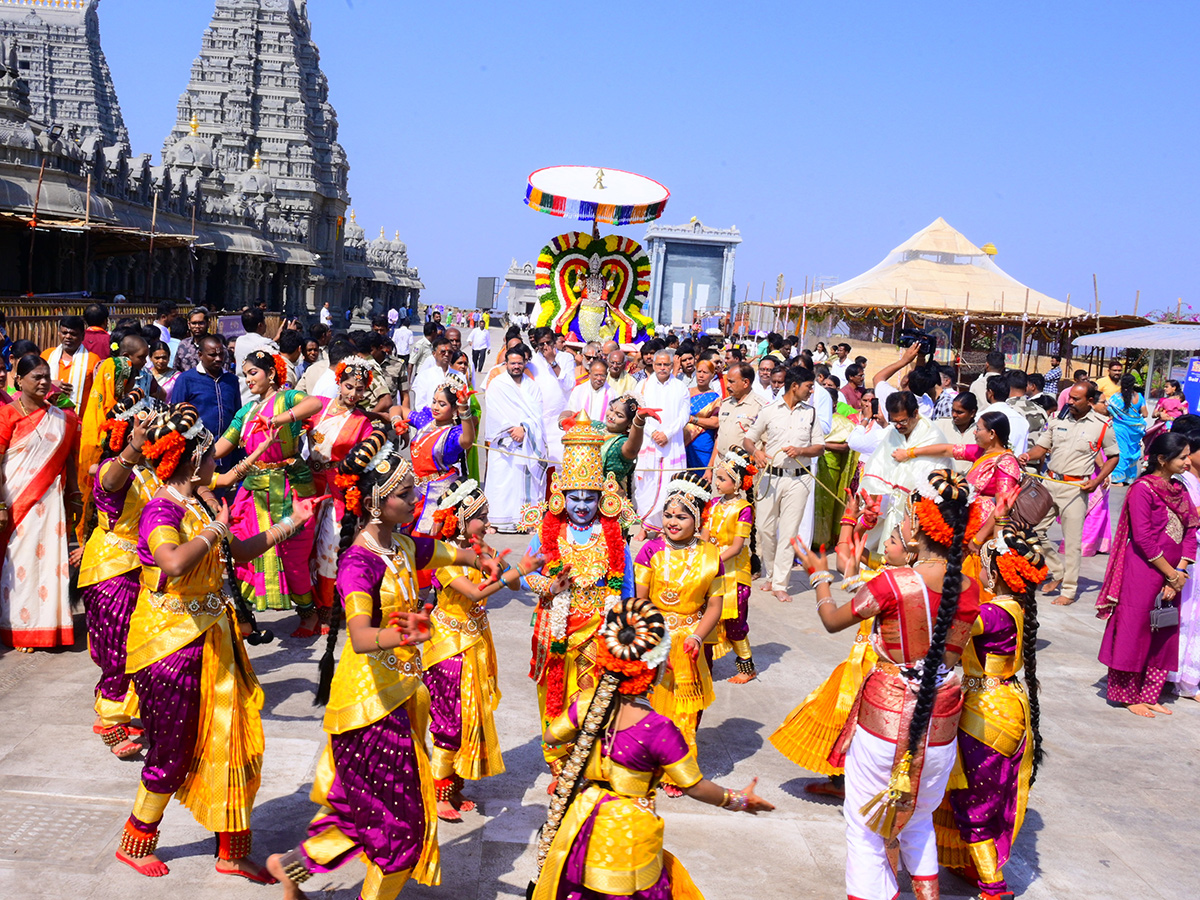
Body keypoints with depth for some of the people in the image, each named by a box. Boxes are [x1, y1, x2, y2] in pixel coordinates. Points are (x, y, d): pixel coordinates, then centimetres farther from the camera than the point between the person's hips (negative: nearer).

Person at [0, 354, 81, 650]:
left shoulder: (60, 418, 9)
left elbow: (68, 458, 13)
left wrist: (74, 495, 10)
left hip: (49, 500, 3)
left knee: (49, 557, 3)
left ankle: (48, 624, 14)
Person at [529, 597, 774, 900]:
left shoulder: (586, 703, -11)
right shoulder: (658, 729, -25)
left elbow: (550, 736, 8)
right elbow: (695, 787, -15)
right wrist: (737, 800, 2)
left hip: (581, 822, 5)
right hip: (626, 835, -5)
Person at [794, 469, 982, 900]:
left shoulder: (892, 584, -20)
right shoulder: (969, 588, -6)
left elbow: (832, 620, -4)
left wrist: (819, 573, 14)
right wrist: (905, 563, 14)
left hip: (884, 722, -5)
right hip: (940, 728, 5)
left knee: (865, 830, 14)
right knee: (919, 820, 30)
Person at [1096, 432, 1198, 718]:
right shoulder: (1142, 489, -12)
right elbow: (1143, 538, -17)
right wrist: (1171, 574, -12)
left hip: (1171, 574, 8)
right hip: (1143, 572, -8)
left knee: (1164, 635, 12)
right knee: (1135, 632, 1)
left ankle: (1148, 695, 23)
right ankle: (1127, 695, 13)